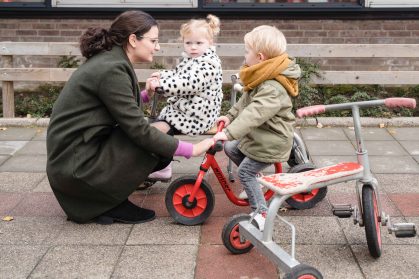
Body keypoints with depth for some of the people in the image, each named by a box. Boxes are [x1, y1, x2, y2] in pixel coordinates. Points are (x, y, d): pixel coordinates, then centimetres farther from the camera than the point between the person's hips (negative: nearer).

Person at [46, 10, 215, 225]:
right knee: (160, 149, -11)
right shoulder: (112, 69, -19)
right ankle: (111, 205, 0)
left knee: (162, 142, 11)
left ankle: (100, 201, 11)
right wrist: (190, 149, -18)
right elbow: (138, 130, -22)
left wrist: (145, 95, 4)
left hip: (73, 155, 9)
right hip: (75, 166, -9)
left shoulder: (107, 60, 9)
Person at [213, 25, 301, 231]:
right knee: (230, 148, 18)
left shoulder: (273, 90, -31)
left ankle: (261, 212, 5)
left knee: (245, 172, -6)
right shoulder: (262, 79, 2)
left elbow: (254, 114, -42)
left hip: (271, 143, -10)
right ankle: (253, 185, 31)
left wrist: (229, 132, -47)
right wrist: (230, 116, 15)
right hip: (258, 135, 10)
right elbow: (245, 101, 18)